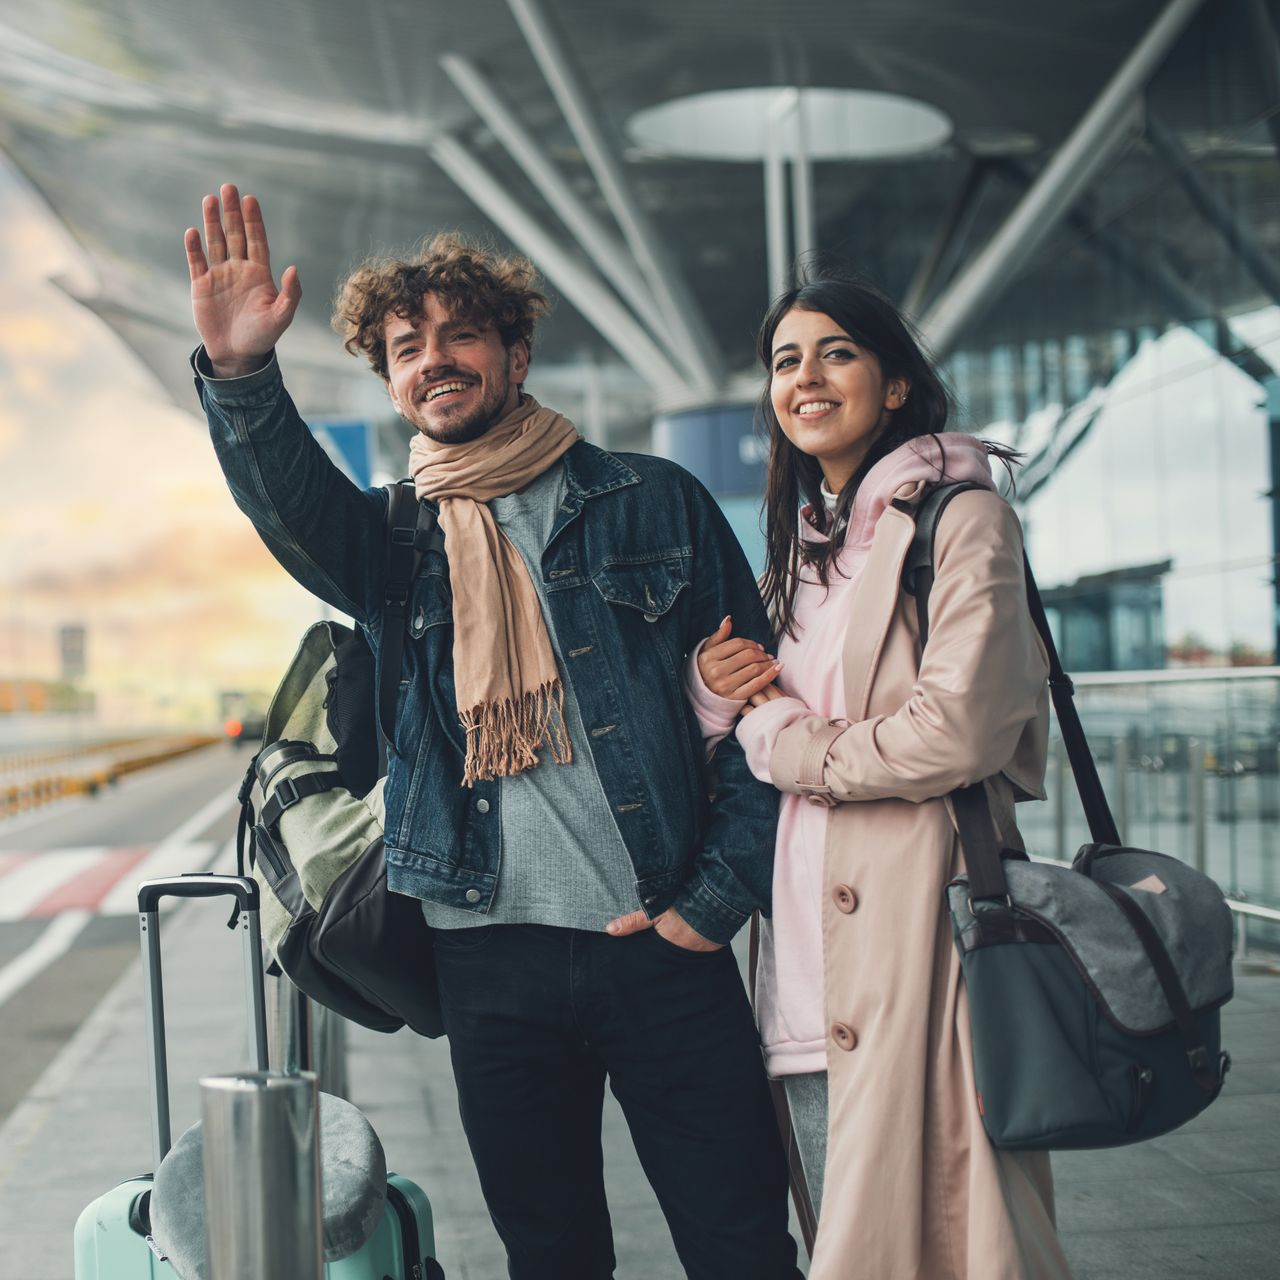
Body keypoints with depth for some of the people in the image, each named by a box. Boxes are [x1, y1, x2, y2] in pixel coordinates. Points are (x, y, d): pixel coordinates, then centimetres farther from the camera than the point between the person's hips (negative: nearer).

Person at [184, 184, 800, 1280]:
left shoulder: (652, 503, 5)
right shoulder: (390, 538, 10)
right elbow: (287, 500, -13)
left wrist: (715, 900, -4)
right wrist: (241, 372, -32)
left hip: (660, 945, -1)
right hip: (489, 954, 2)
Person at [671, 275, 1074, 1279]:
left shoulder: (961, 518, -4)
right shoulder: (801, 548, 19)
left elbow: (959, 731, -16)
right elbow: (751, 721, 24)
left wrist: (787, 743, -4)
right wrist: (715, 688, 1)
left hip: (918, 919, -7)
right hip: (813, 942, 7)